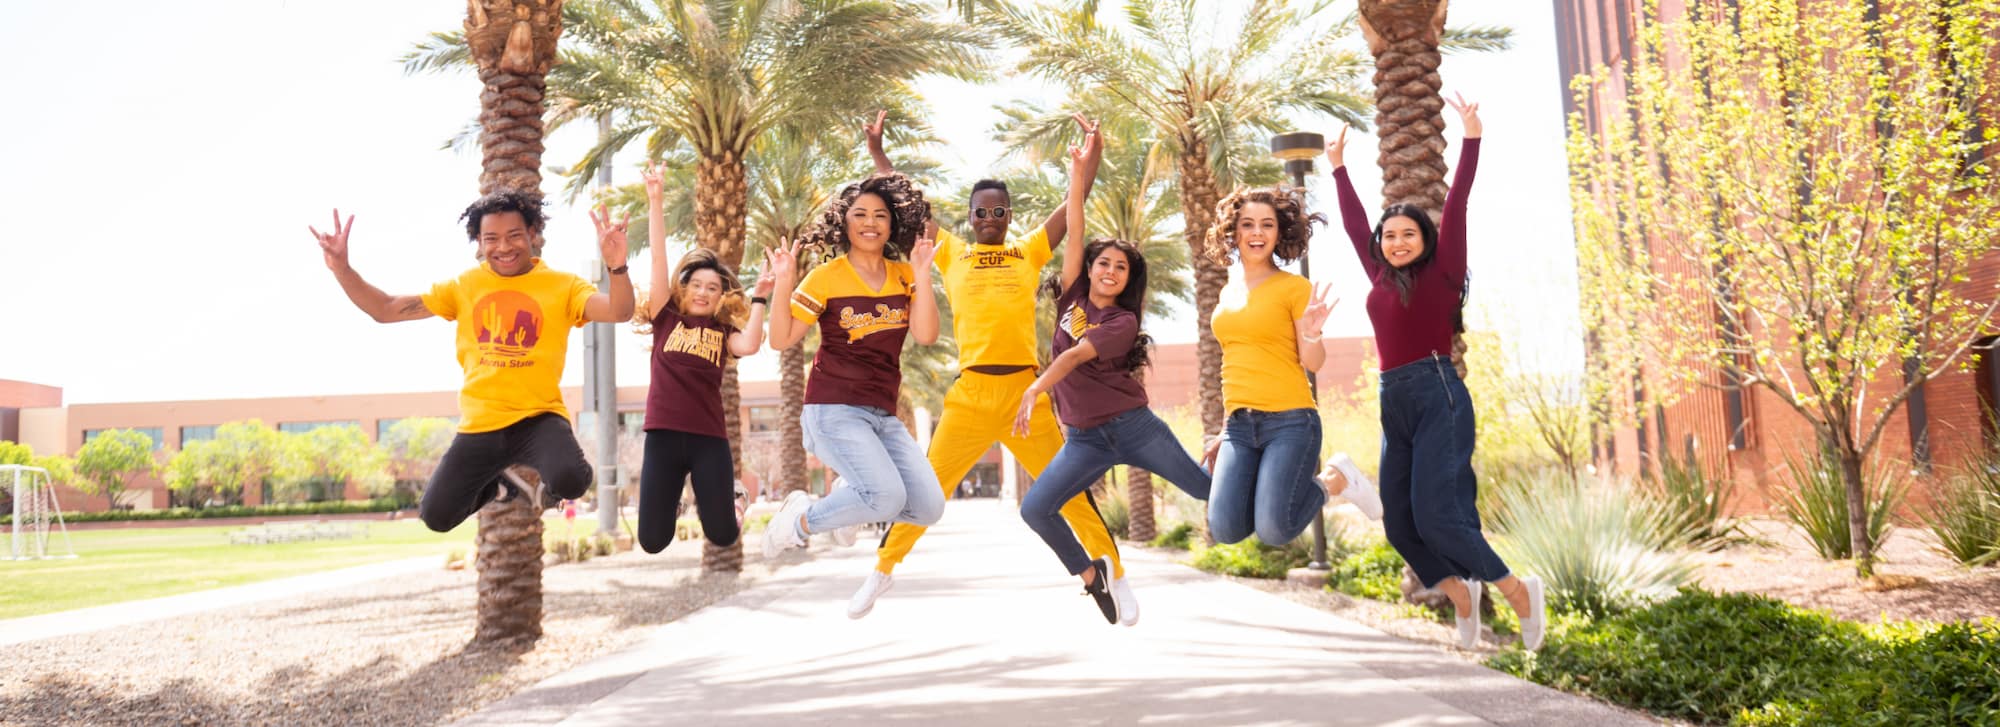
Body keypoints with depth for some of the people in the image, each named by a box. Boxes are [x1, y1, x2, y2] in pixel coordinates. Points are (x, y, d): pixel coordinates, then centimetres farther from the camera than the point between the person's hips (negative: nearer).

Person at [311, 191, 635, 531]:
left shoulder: (562, 285, -3)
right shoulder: (463, 286, 6)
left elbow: (619, 311, -20)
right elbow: (385, 309, 9)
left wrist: (617, 266, -40)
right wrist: (341, 268, -6)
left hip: (539, 418, -3)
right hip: (480, 425, 4)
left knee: (570, 480, -32)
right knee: (436, 516, 2)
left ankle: (548, 484, 8)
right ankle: (496, 484, 35)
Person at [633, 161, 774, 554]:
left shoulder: (724, 330, 9)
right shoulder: (666, 317, 7)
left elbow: (750, 346, -14)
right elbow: (658, 258, 0)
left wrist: (760, 297, -11)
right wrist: (655, 201, -5)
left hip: (709, 437, 0)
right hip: (663, 433, 0)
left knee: (723, 536, 1)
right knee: (653, 541, 2)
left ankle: (730, 503, 39)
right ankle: (673, 500, 38)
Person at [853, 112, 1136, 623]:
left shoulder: (1030, 253, 14)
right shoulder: (951, 254, 14)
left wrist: (1094, 148, 9)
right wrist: (877, 152, 18)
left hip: (1026, 389, 0)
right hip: (969, 393, 0)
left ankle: (1115, 574, 20)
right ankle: (882, 571, 22)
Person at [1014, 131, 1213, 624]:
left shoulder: (1123, 322, -6)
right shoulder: (1072, 299, 5)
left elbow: (1074, 356, -22)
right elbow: (1074, 233, -3)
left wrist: (1035, 390, -34)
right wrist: (1078, 174, -8)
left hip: (1132, 425, -3)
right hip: (1085, 438, 3)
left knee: (1211, 490, 1)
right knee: (1034, 509, -11)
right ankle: (1090, 574, 11)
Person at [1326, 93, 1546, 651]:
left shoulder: (1441, 271, 2)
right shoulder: (1380, 278, 15)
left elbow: (1456, 206, -3)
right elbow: (1353, 223, 26)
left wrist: (1471, 138, -6)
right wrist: (1339, 167, 33)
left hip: (1438, 396, -6)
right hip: (1393, 404, 7)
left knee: (1434, 517, -14)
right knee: (1398, 524, 2)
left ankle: (1518, 591, 6)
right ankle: (1460, 594, 24)